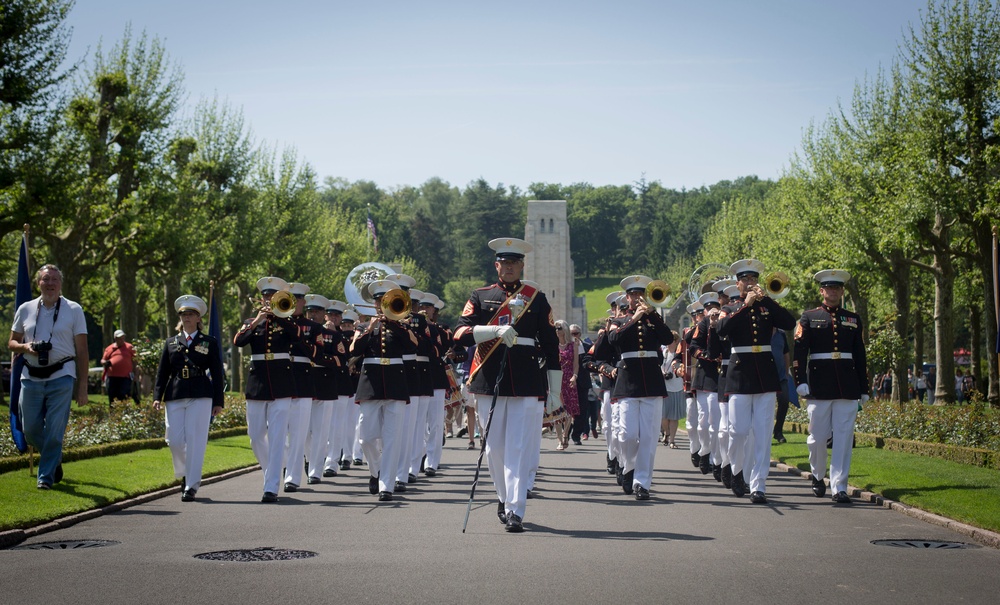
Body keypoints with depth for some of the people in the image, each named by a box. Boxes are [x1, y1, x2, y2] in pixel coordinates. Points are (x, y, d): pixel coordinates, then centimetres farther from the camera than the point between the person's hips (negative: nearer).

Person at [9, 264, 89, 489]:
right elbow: (11, 343, 15)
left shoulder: (74, 310, 1)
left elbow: (82, 351, 1)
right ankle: (54, 458, 31)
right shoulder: (25, 309, 9)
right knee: (30, 429, 4)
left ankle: (46, 476, 6)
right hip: (31, 377, 3)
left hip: (61, 378, -3)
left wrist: (82, 385, -3)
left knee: (54, 431, -6)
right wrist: (25, 347, -10)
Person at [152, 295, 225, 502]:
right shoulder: (171, 343, 15)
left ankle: (192, 485, -3)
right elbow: (162, 372, 13)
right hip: (174, 396, 3)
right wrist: (157, 396, 1)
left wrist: (218, 401, 0)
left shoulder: (209, 343, 9)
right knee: (174, 440, -2)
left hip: (200, 396, -3)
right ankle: (184, 474, 24)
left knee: (195, 441, -7)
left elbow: (217, 374, 6)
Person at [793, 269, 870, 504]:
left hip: (848, 387, 2)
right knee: (817, 437, 3)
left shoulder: (853, 319, 14)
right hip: (819, 386, -2)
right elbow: (799, 351, -2)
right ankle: (818, 475, 27)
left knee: (844, 437, -3)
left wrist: (864, 389, 11)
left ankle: (839, 487, 0)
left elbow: (860, 356, 14)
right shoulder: (809, 318, 5)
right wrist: (800, 381, -13)